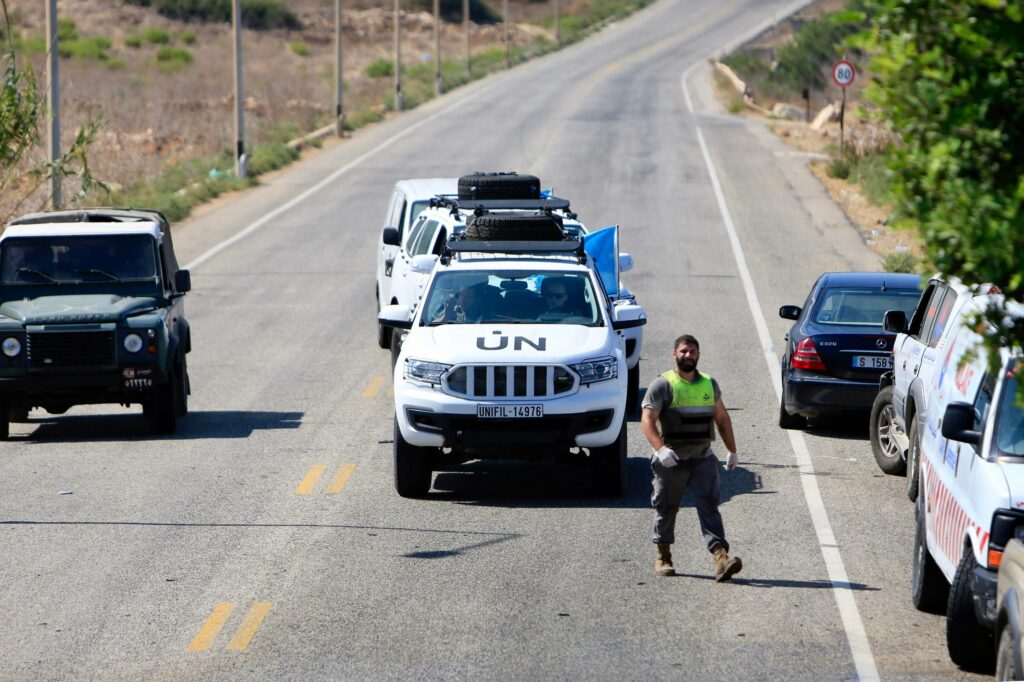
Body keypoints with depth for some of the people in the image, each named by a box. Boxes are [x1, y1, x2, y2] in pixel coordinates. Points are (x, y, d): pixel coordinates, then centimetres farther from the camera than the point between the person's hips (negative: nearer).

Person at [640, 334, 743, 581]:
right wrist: (660, 449, -27)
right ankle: (663, 557, 23)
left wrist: (732, 450, 19)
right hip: (672, 461, -3)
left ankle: (721, 558, -19)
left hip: (703, 459, 3)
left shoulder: (709, 384, 12)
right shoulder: (663, 385, -4)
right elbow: (647, 420, -12)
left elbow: (722, 419, 22)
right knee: (666, 508, 8)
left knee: (709, 507, -9)